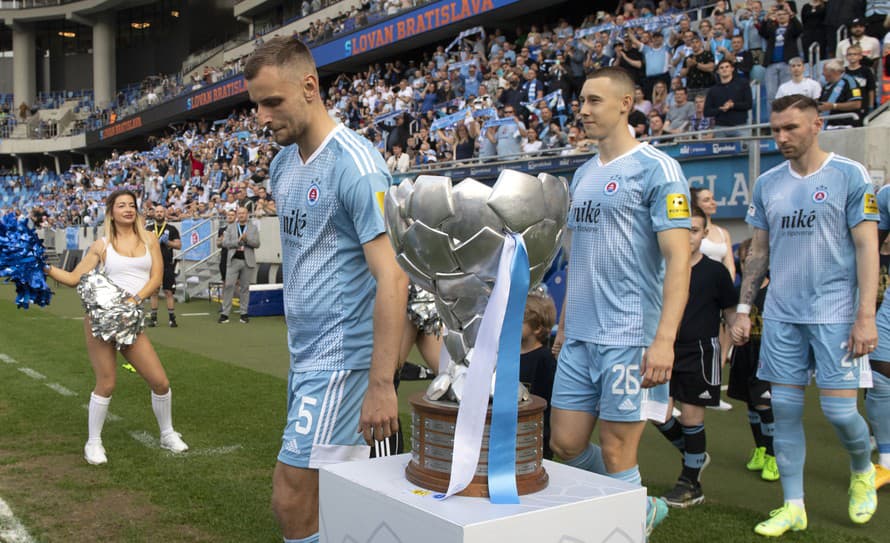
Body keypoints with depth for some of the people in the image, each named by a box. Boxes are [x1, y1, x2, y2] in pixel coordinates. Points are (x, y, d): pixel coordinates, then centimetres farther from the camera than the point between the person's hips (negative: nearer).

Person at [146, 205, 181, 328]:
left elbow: (179, 245, 2)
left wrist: (166, 242, -13)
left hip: (167, 265, -1)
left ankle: (171, 317, 2)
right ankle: (154, 317, 11)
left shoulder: (172, 229, 5)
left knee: (168, 291, -2)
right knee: (153, 291, 5)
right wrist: (157, 242, -12)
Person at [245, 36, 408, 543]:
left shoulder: (355, 163, -16)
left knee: (292, 497, -6)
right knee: (330, 496, 15)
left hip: (340, 357, -8)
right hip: (304, 351, 8)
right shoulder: (283, 165, 10)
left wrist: (382, 383, -24)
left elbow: (392, 277, -21)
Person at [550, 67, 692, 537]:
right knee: (565, 445, 11)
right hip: (578, 338, 8)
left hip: (627, 338, -7)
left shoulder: (655, 169, -7)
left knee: (615, 452, 0)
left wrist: (664, 339, -22)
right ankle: (643, 506, 32)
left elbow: (678, 258, -14)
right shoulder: (582, 175, 15)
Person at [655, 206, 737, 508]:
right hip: (670, 350, 4)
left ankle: (692, 484, 15)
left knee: (691, 416, 0)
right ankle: (695, 455, 30)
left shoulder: (715, 271, -5)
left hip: (700, 352, -4)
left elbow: (730, 310, 1)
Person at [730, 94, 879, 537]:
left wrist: (866, 316, -14)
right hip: (780, 316, 4)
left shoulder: (849, 175, -4)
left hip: (834, 314, -4)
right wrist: (742, 310, 9)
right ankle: (793, 507, 17)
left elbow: (867, 247, -7)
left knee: (839, 410, -4)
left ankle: (863, 471, 30)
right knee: (784, 410, 5)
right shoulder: (767, 183, 8)